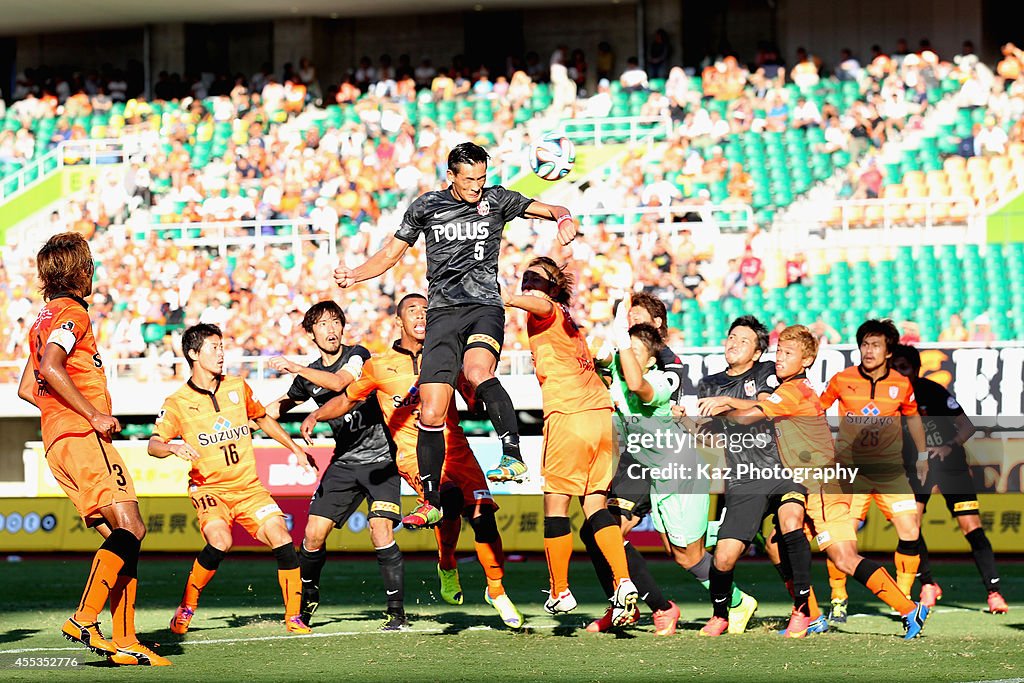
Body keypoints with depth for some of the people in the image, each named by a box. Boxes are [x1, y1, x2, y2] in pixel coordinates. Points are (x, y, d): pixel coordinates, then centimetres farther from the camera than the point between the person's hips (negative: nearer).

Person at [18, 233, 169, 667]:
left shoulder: (44, 319, 25)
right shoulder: (72, 313, -4)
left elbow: (26, 389, 31)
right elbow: (51, 367, -22)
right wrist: (94, 414, -18)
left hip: (57, 442, 10)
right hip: (81, 436, -10)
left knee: (122, 539, 4)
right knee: (129, 526, -17)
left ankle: (124, 642, -4)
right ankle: (84, 621, -24)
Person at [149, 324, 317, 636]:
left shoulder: (237, 387, 8)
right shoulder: (177, 402, -3)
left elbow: (263, 419, 25)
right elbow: (153, 445, -10)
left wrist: (296, 449, 25)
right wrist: (175, 447, -32)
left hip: (249, 487, 4)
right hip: (208, 488, -4)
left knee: (283, 541, -14)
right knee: (220, 541, -30)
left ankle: (294, 617, -1)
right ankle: (185, 609, -9)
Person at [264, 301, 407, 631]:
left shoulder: (357, 355, -8)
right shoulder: (309, 376, 9)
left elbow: (339, 382, -30)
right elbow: (281, 405, 28)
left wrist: (295, 368, -33)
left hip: (380, 458, -5)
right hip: (344, 461, 5)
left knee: (381, 532, -20)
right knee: (314, 533, -2)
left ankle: (396, 612, -13)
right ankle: (308, 597, 23)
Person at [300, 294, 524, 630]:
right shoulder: (379, 366, 8)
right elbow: (346, 400, 19)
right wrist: (316, 415, 4)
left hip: (455, 448, 3)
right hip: (413, 454, -3)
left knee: (483, 518, -10)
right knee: (450, 498, -32)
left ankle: (497, 591, 12)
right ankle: (446, 565, -6)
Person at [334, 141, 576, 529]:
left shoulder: (496, 200, 8)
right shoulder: (427, 206, 11)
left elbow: (550, 210, 7)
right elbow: (392, 252, 18)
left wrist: (564, 219, -18)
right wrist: (354, 275, 1)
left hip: (485, 307, -2)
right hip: (443, 312, 2)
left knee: (477, 371, -35)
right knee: (431, 413, -3)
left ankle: (513, 456, -37)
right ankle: (431, 502, 10)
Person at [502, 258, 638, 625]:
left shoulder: (547, 314, 1)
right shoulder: (567, 319, 25)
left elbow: (544, 306, -23)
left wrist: (512, 300, -40)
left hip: (569, 414, -8)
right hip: (602, 412, 8)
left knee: (555, 504, 2)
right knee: (595, 504, 7)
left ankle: (559, 593, 7)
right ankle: (624, 583, -7)